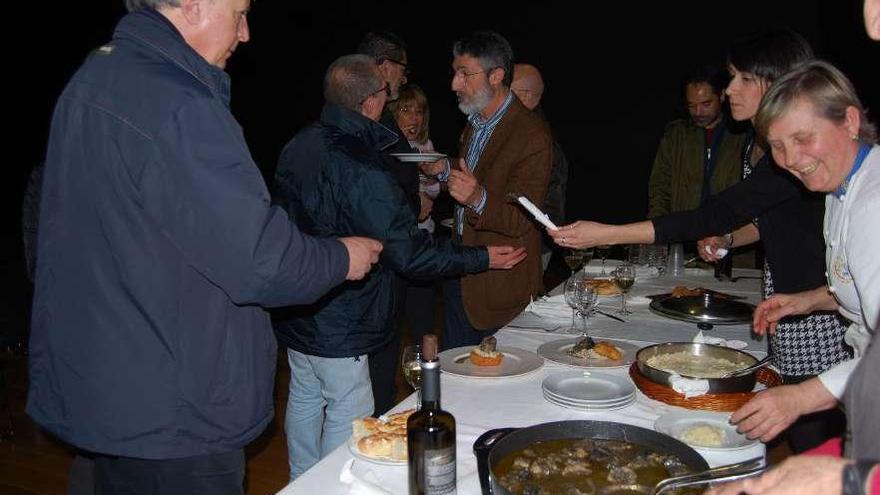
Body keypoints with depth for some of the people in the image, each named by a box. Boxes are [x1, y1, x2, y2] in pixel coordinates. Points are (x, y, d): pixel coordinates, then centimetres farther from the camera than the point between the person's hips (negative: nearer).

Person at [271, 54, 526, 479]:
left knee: (304, 398, 22)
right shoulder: (361, 172, -26)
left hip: (294, 311, 9)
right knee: (348, 414, 6)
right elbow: (409, 253, -22)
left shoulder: (298, 146, 0)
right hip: (336, 323, -9)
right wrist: (483, 258, -12)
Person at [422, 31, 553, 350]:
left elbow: (522, 221, -22)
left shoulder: (533, 135, -20)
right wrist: (444, 170, 4)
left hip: (498, 283, -8)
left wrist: (478, 198, -39)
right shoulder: (474, 122, 8)